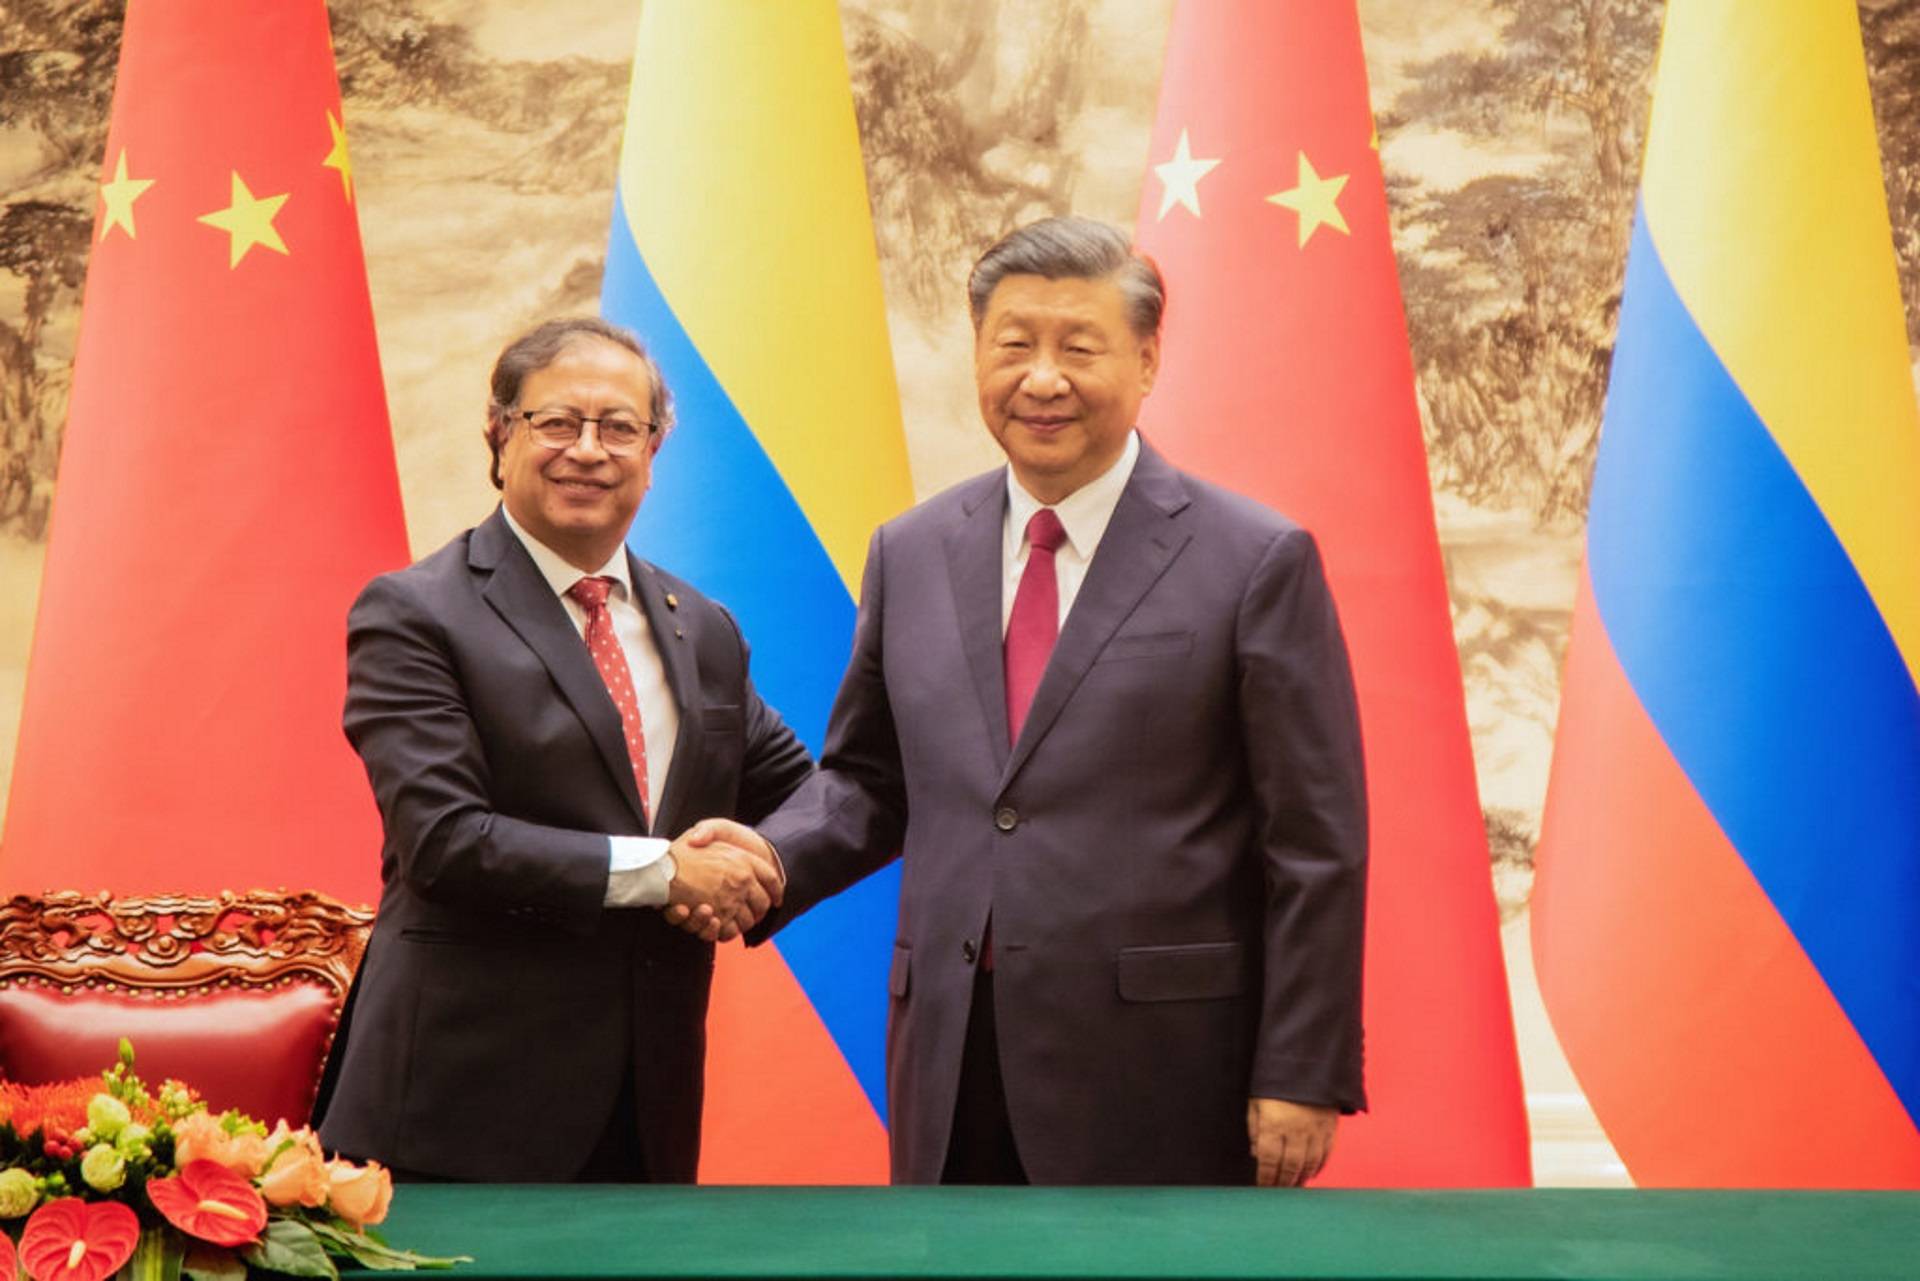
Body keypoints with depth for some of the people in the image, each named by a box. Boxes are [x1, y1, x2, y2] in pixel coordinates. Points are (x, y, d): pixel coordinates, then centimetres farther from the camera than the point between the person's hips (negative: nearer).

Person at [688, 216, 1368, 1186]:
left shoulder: (1257, 561, -5)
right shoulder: (911, 553, 9)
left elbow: (1315, 845, -6)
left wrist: (1302, 1078, -9)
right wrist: (764, 858, -5)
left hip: (1159, 1075, -4)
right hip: (952, 1063, 4)